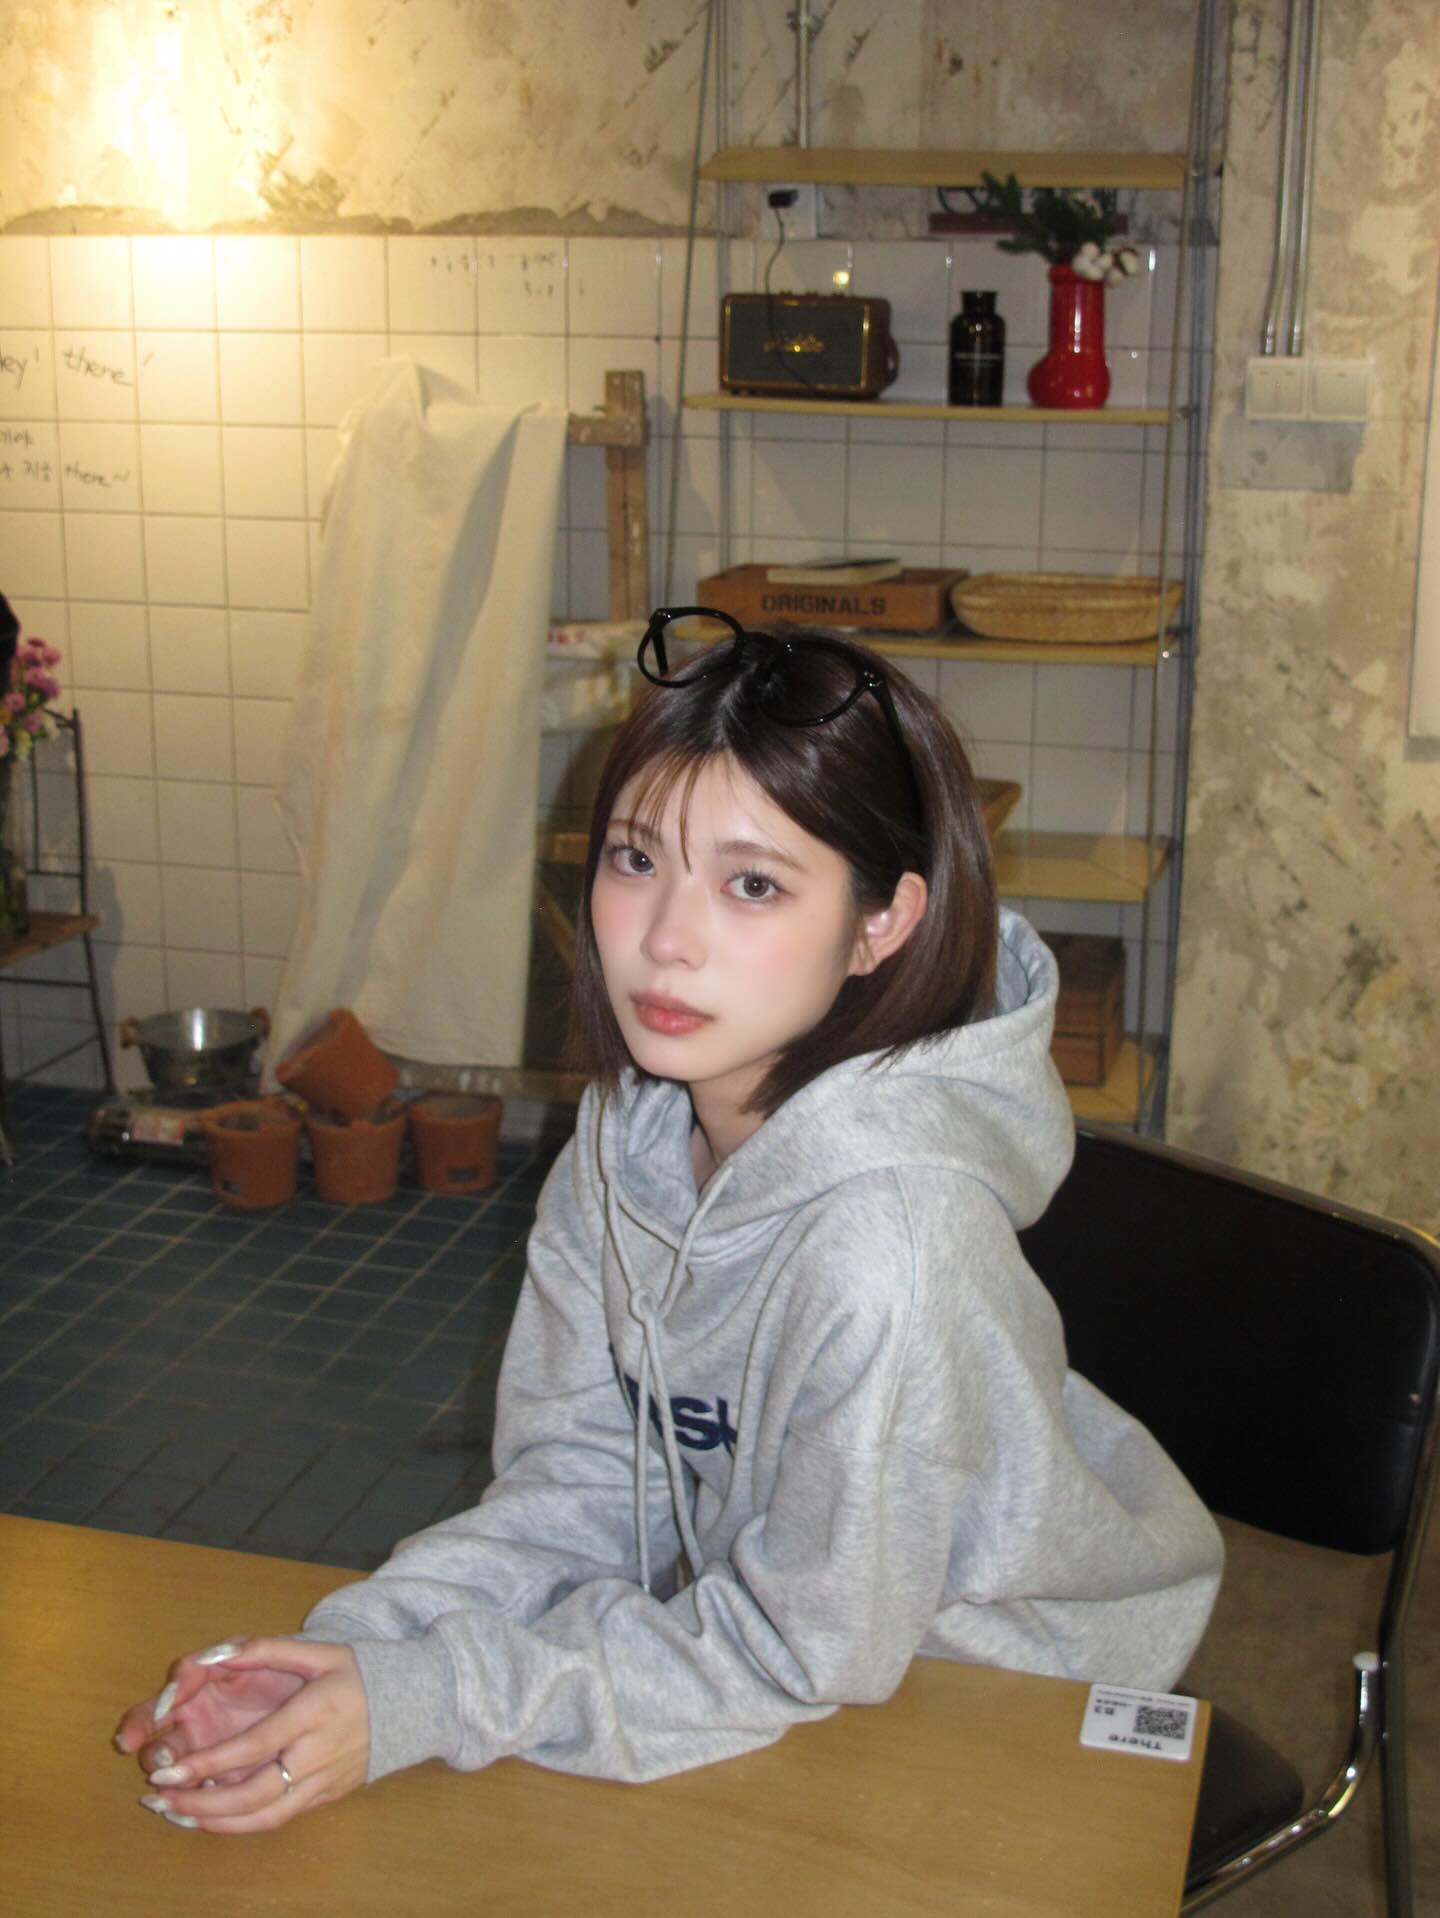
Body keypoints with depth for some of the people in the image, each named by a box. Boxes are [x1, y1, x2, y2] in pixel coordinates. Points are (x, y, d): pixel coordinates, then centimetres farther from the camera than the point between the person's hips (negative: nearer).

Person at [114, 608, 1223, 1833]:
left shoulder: (884, 1224, -33)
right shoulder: (635, 1119, -11)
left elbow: (812, 1645, -23)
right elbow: (589, 1479, -5)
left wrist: (419, 1702, -23)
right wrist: (347, 1652, -19)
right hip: (776, 1614, 5)